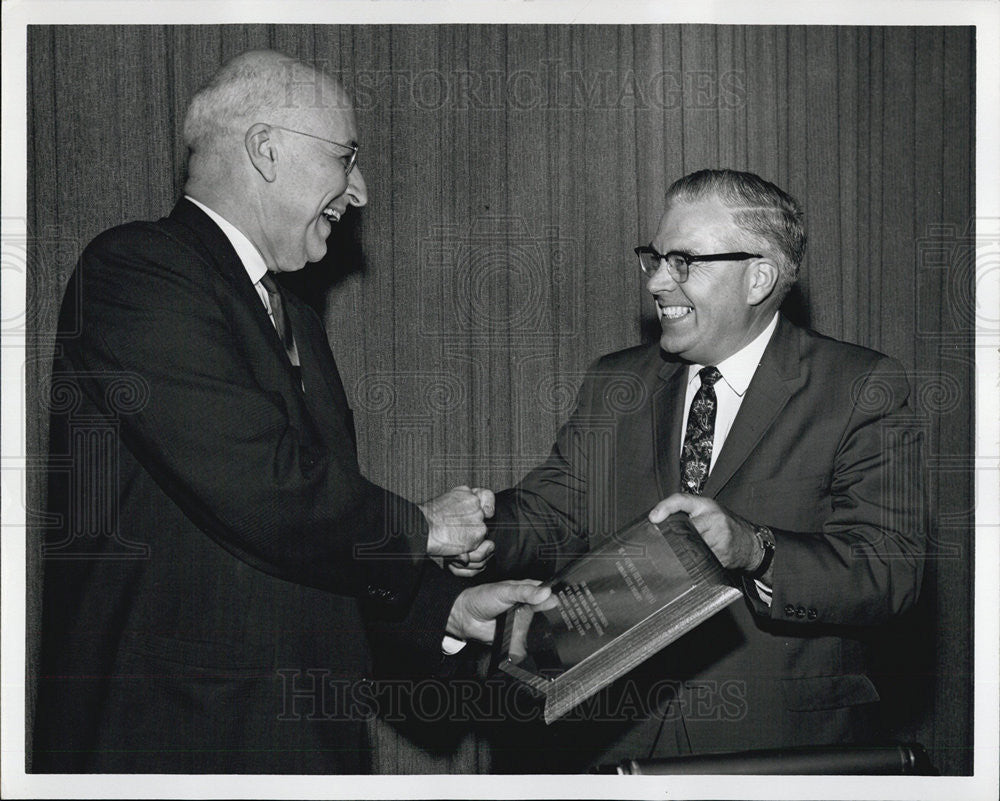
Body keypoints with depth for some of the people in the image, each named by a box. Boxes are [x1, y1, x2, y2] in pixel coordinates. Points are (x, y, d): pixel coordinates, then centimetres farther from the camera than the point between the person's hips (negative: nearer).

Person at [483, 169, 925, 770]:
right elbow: (551, 518, 1)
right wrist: (477, 528, -20)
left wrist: (751, 549, -31)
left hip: (782, 747, -3)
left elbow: (891, 574, -16)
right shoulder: (613, 385, 9)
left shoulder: (864, 390, -6)